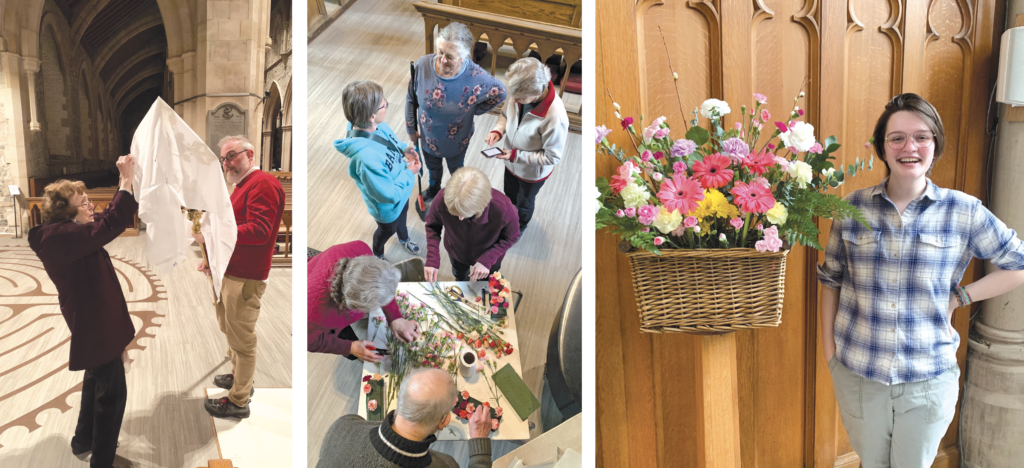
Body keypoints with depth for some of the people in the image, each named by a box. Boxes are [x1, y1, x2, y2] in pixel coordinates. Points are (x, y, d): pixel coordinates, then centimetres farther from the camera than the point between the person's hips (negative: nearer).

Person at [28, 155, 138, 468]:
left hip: (96, 321, 11)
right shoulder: (59, 237, -25)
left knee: (96, 381, 27)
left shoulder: (71, 233, 6)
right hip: (95, 326, -11)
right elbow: (110, 225, -37)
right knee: (112, 392, 0)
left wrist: (126, 181, 0)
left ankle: (84, 442, 44)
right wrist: (127, 181, -32)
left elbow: (110, 218, 13)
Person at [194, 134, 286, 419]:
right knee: (228, 329, 23)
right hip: (228, 272, 11)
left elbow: (258, 231, -25)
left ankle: (239, 401, 9)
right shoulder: (241, 187, 19)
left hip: (245, 278, -11)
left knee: (242, 340, -2)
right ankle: (239, 377, 40)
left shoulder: (263, 183, -15)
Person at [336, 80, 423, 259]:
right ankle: (377, 255, 60)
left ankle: (404, 239, 69)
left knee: (402, 216, 36)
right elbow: (389, 195, -37)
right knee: (387, 230, 26)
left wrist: (404, 148, -14)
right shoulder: (366, 157, -48)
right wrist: (409, 172, -25)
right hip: (388, 206, -6)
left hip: (401, 191, 7)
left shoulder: (377, 126, -22)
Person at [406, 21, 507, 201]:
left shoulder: (476, 77, -37)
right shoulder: (422, 65, -29)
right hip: (428, 136, 2)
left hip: (456, 141, -2)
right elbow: (411, 99, -12)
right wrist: (411, 129, -1)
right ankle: (434, 188, 68)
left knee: (456, 171, 31)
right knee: (433, 167, 34)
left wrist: (473, 111, -11)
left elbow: (499, 93, -15)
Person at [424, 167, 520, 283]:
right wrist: (432, 259, -28)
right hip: (456, 252, 1)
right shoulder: (442, 200, -41)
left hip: (489, 256, -1)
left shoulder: (504, 209, -45)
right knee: (460, 277, 36)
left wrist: (487, 260, -33)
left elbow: (511, 238, -22)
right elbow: (433, 226, -17)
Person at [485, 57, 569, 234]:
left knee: (524, 203, 28)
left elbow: (552, 157, -28)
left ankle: (519, 227, 60)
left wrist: (516, 155, -31)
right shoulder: (519, 94, -25)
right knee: (510, 193, 34)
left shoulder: (555, 116, -42)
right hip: (511, 162, 5)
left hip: (532, 171, -4)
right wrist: (498, 130, -22)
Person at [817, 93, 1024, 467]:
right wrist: (828, 345, 2)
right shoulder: (853, 207, -4)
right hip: (857, 374, 1)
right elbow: (831, 279, 4)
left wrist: (959, 297, -6)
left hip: (929, 379, 0)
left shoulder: (964, 212, -7)